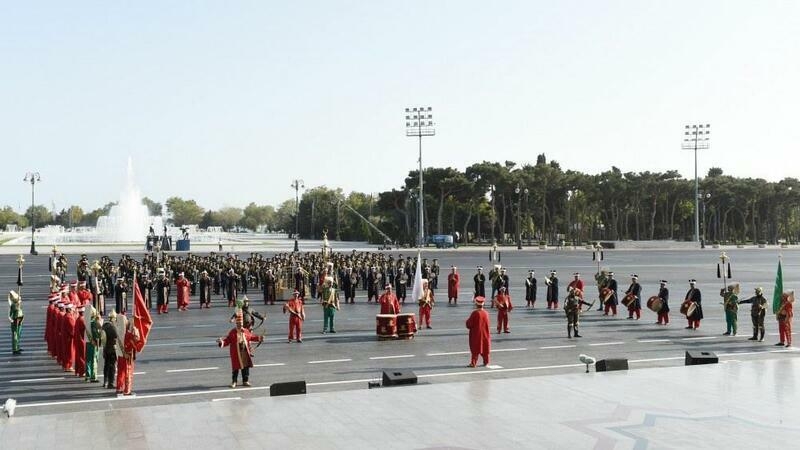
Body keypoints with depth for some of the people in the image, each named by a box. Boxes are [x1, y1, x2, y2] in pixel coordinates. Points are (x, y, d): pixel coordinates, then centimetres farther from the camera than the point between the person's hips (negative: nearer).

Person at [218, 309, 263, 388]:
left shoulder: (246, 331, 6)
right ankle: (234, 382, 14)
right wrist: (222, 342, -28)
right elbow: (227, 340, -11)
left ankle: (245, 381, 22)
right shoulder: (232, 332, -8)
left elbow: (251, 337, 20)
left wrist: (258, 338, 14)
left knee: (246, 367, 10)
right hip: (236, 354, -4)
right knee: (236, 367, 2)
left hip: (245, 353, 5)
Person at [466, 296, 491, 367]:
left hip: (476, 334, -4)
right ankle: (486, 362, 23)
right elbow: (487, 324, 6)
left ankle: (473, 363, 2)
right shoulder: (486, 313, -5)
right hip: (485, 334, 4)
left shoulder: (475, 313, -18)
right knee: (485, 348, 15)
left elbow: (469, 324, -14)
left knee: (475, 349, 4)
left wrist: (467, 321, 6)